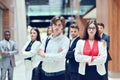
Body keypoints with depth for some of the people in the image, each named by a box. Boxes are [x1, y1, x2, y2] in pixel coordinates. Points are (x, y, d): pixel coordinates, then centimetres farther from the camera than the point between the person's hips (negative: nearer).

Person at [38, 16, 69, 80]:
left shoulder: (65, 40, -7)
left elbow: (60, 56, -18)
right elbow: (40, 53, -4)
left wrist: (45, 55, -10)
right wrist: (56, 55, -15)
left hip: (58, 74, -4)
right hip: (45, 72, 4)